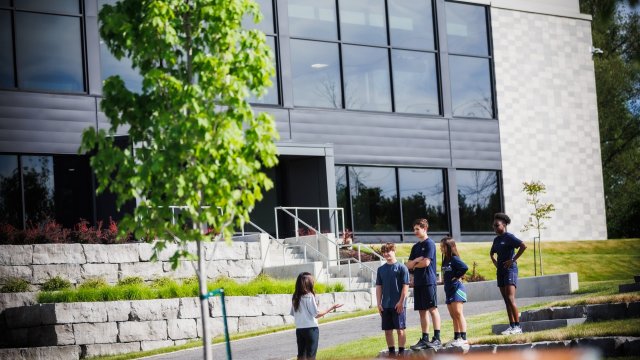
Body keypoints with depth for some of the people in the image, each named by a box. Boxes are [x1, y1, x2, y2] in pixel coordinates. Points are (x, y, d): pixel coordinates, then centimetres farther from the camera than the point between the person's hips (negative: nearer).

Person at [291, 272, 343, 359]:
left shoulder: (295, 297, 6)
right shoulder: (309, 296, -12)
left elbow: (293, 313, 9)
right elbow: (316, 315, -12)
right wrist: (331, 308, -6)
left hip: (299, 329, 6)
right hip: (311, 329, -6)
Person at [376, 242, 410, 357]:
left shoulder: (401, 268, -5)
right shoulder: (381, 269, 9)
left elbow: (405, 286, -7)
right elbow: (378, 287, 11)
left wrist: (401, 302, -13)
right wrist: (379, 303, 4)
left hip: (398, 305, -5)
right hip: (385, 306, 5)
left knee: (400, 329, -1)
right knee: (387, 330, 8)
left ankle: (401, 352, 5)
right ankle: (391, 352, 17)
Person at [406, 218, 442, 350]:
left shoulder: (429, 244, -6)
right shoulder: (415, 247, 18)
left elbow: (426, 262, -14)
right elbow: (409, 264, 14)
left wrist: (415, 265, 3)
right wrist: (416, 260, -7)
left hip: (428, 281, -8)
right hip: (418, 282, 8)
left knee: (432, 309, -8)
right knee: (422, 311, 7)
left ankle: (437, 338, -8)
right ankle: (424, 339, 9)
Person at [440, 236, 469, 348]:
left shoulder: (454, 259, -12)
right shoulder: (445, 260, 13)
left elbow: (464, 267, -26)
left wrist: (456, 277, -15)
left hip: (456, 288, -9)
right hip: (449, 289, 9)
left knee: (458, 313, -13)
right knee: (453, 316, 11)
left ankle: (464, 339, -15)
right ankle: (456, 338, 17)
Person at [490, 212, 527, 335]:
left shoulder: (509, 237, -8)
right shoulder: (496, 240, 16)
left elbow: (523, 246, -22)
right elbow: (491, 253, 36)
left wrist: (513, 260, -19)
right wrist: (494, 261, 16)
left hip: (510, 269, -9)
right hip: (500, 270, 9)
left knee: (510, 299, -16)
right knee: (506, 300, 6)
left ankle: (517, 326, -17)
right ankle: (511, 326, 7)